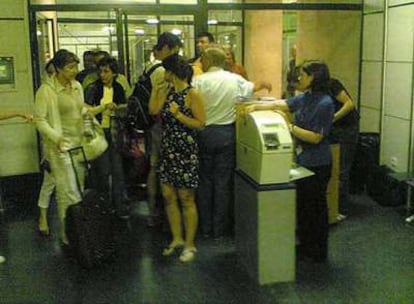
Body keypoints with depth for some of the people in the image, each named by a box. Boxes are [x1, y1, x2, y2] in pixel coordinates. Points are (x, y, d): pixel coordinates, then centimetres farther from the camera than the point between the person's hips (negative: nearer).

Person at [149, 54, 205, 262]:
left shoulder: (192, 94, -11)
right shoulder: (167, 91, 10)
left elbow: (200, 123, -14)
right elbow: (153, 110, -2)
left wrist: (178, 115, -19)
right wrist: (156, 88, 1)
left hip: (185, 151, -7)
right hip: (167, 149, 7)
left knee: (186, 199, 1)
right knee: (168, 196, 11)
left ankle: (189, 245, 15)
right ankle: (177, 239, 26)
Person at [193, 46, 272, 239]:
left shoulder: (199, 81, -8)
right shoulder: (235, 79, 1)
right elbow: (252, 88, 20)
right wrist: (263, 84, 40)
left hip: (205, 134, -1)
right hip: (227, 134, 1)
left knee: (204, 180, 11)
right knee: (223, 181, 8)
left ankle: (206, 227, 20)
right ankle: (219, 229, 15)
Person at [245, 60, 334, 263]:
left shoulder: (325, 103, -19)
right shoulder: (305, 97, 5)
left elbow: (316, 137, -22)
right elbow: (282, 104, 13)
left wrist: (290, 127, -21)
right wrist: (257, 107, 4)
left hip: (317, 164, -8)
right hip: (303, 160, 8)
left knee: (315, 206, 6)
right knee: (302, 204, 17)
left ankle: (319, 252, 22)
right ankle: (305, 245, 33)